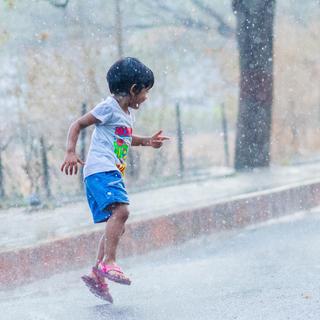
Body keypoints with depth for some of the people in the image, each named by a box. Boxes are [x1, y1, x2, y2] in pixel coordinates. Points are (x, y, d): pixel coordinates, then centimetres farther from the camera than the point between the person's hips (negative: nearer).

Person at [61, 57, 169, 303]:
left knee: (117, 226, 7)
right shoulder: (109, 107, -5)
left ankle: (97, 275, 9)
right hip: (101, 170, -10)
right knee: (121, 210, -28)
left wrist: (147, 142, 25)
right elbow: (78, 125, -6)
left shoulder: (128, 114, 22)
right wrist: (71, 153, -18)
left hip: (114, 173, 10)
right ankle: (108, 263, -33)